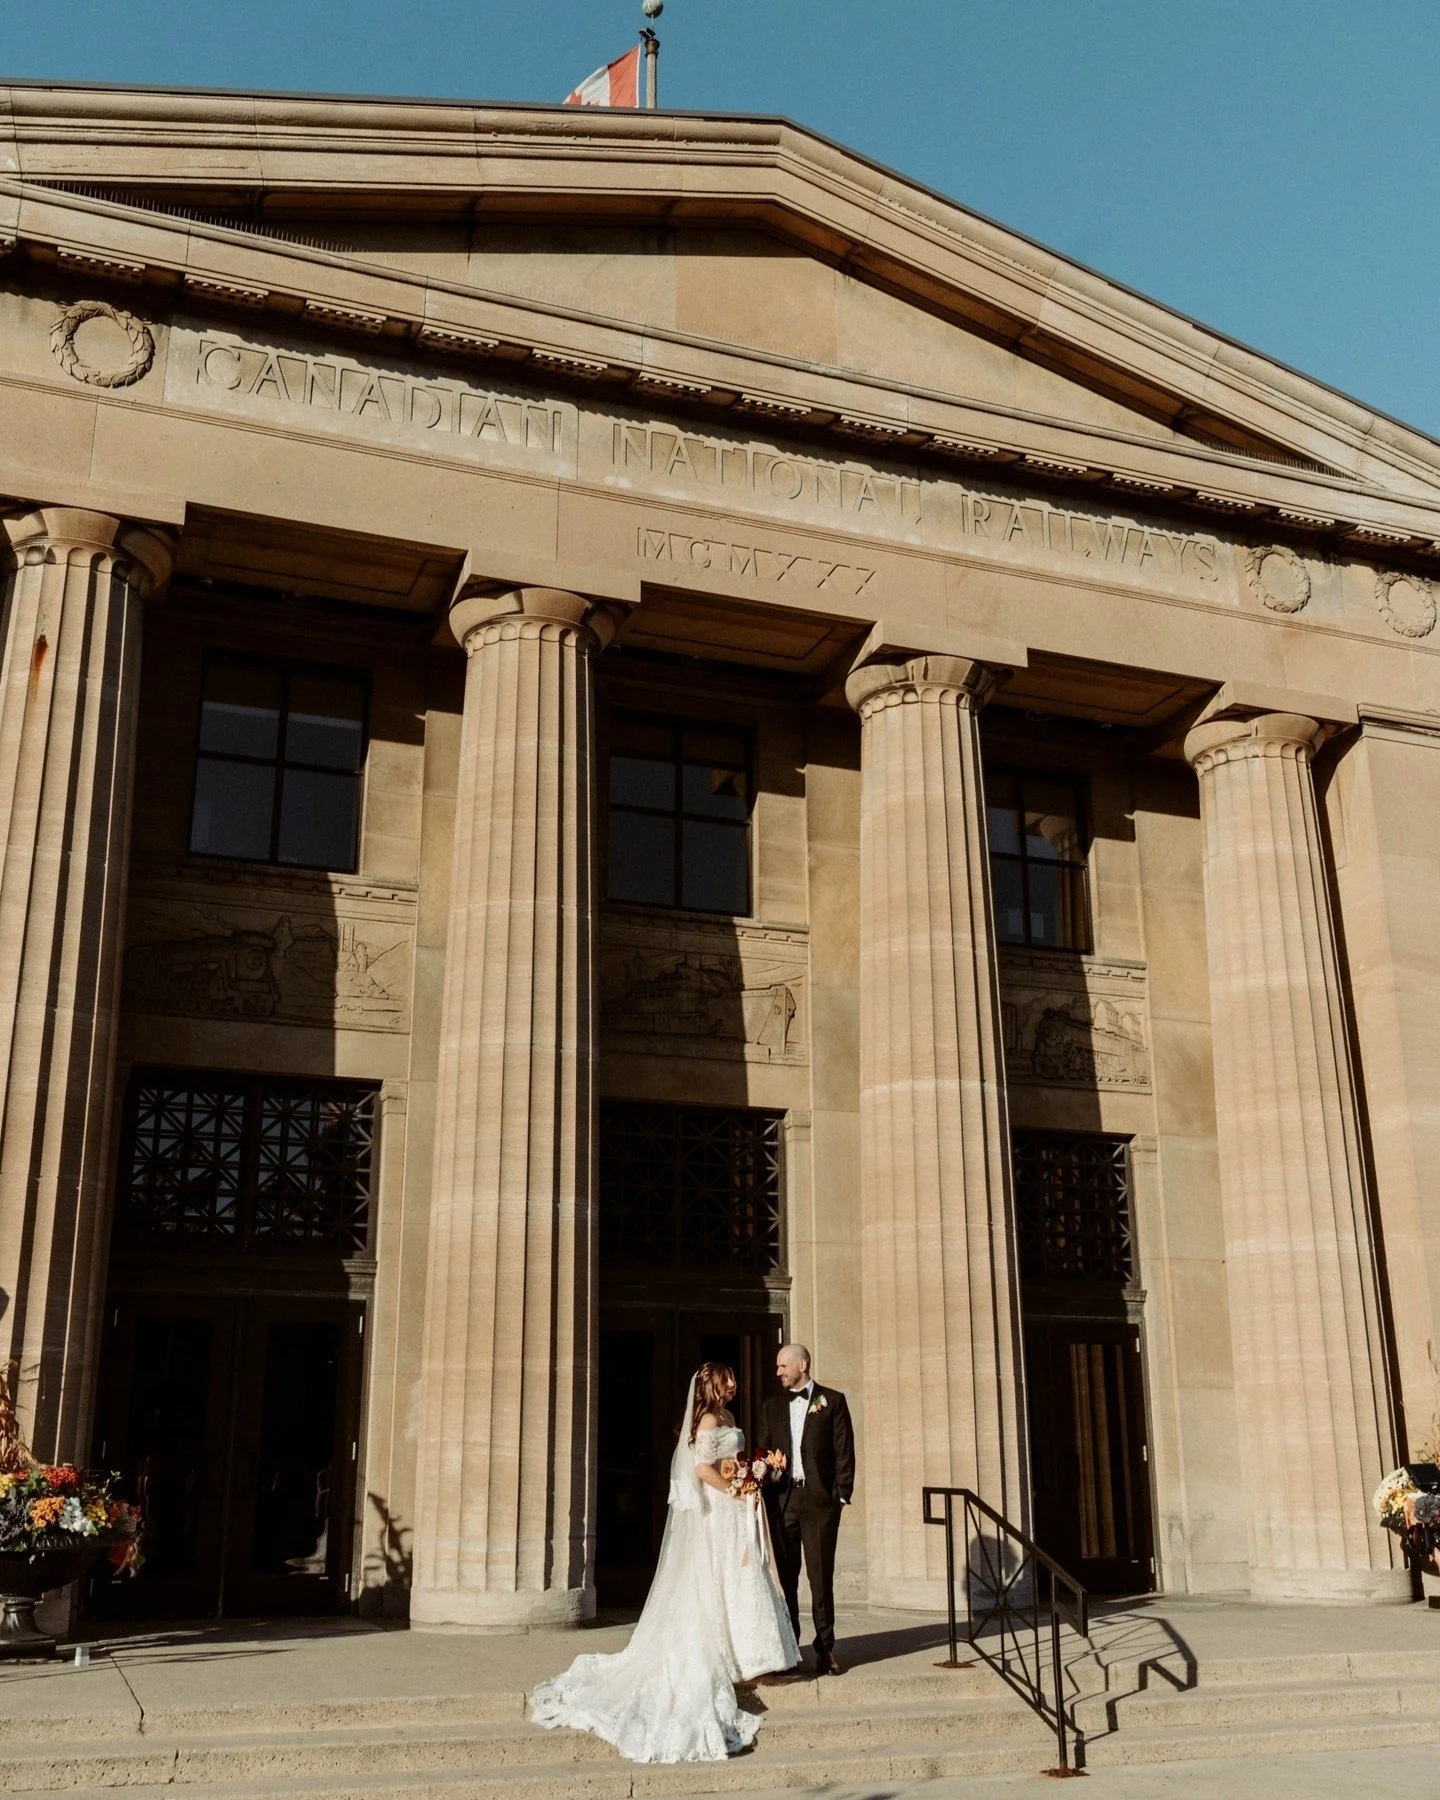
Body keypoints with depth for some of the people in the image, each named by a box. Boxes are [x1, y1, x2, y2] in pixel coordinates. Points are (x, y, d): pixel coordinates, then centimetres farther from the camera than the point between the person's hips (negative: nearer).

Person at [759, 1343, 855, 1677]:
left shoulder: (832, 1400, 4)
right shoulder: (772, 1406, 15)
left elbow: (844, 1449, 1)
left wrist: (843, 1493, -7)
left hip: (820, 1499, -3)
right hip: (781, 1499, 3)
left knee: (821, 1575, -1)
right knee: (785, 1576, 5)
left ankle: (825, 1647, 8)